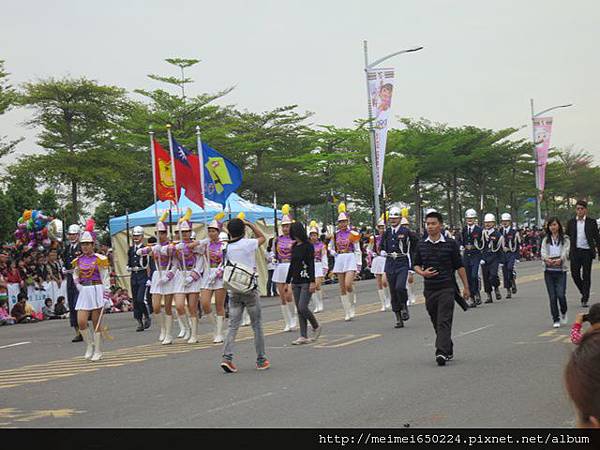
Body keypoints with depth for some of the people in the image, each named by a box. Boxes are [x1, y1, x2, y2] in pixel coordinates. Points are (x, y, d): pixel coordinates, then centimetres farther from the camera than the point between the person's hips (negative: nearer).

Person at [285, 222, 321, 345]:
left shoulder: (308, 246, -7)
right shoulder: (294, 247, 12)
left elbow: (311, 264, -12)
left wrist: (312, 282, -19)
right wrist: (287, 282, 18)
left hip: (306, 281, -7)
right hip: (296, 282, 7)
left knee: (302, 307, -14)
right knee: (299, 309, 4)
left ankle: (316, 327, 9)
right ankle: (303, 337, 6)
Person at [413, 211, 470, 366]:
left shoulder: (450, 244, -3)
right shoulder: (421, 245, 6)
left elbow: (459, 266, 2)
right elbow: (416, 265, 15)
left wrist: (466, 287, 2)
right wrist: (422, 272, -8)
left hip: (447, 288, -4)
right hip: (429, 289, 4)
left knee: (444, 321, -12)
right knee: (436, 322, 12)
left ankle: (442, 352, -19)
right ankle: (449, 350, 27)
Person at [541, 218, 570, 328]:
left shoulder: (565, 239, 4)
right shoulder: (546, 239, 11)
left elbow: (565, 251, -10)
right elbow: (543, 252, -4)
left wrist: (560, 259, -31)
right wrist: (546, 259, -27)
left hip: (560, 270, -2)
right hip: (548, 271, 2)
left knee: (561, 294, -11)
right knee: (552, 296, 0)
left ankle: (563, 313, 18)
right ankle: (556, 320, 9)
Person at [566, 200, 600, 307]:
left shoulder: (591, 222, 2)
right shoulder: (571, 222, 7)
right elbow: (567, 237, 11)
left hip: (587, 252, -2)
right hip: (575, 252, 2)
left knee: (586, 276, 0)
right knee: (575, 274, 0)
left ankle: (585, 299, 5)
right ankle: (584, 291, 25)